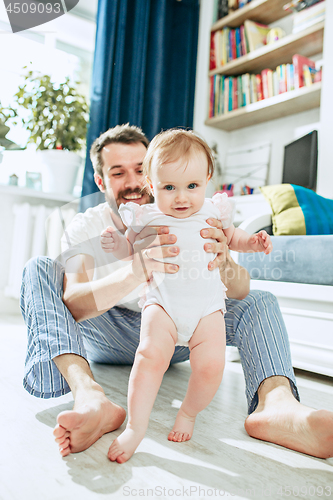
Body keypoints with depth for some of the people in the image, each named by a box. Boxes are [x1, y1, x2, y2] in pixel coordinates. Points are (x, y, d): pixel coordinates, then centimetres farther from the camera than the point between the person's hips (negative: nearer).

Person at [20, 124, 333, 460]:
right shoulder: (84, 228, -12)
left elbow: (241, 290, -19)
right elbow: (72, 305, -30)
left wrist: (223, 263, -44)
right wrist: (135, 271, -49)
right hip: (107, 337, -1)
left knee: (260, 302, -15)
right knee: (39, 269, -22)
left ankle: (276, 404, -45)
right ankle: (90, 398, -42)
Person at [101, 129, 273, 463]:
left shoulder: (213, 212, 4)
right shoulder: (146, 218, 0)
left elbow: (230, 236, 24)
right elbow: (134, 253, 12)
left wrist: (251, 242, 4)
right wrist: (118, 246, -10)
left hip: (207, 307, 1)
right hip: (162, 303, -1)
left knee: (211, 364, -16)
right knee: (150, 354, -24)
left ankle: (188, 413, 14)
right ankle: (135, 427, -5)